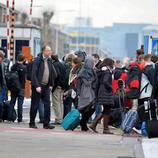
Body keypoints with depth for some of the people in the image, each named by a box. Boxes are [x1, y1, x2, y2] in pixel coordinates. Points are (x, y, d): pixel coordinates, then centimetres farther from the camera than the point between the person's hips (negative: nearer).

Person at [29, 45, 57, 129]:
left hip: (46, 86, 6)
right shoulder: (38, 60, -10)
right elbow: (33, 74, -14)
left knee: (47, 104, 0)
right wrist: (37, 86, -20)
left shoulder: (49, 61, 9)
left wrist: (51, 84, 10)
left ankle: (46, 123, 4)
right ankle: (32, 123, 12)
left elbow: (53, 73, 17)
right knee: (35, 105, 2)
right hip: (37, 86, -6)